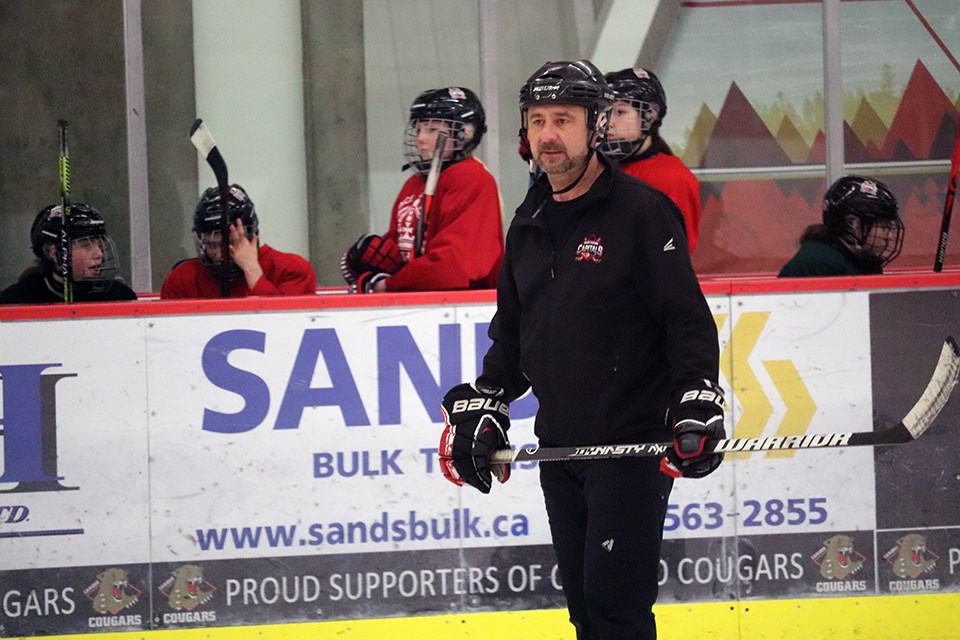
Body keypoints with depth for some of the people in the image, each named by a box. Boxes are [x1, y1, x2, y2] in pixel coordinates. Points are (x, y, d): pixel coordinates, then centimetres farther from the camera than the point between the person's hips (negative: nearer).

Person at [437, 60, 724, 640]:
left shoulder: (641, 211, -8)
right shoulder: (529, 223, 14)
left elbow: (689, 318, -11)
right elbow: (512, 331, 24)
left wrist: (697, 404, -19)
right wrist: (485, 405, 16)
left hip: (632, 445, -7)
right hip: (559, 447, 7)